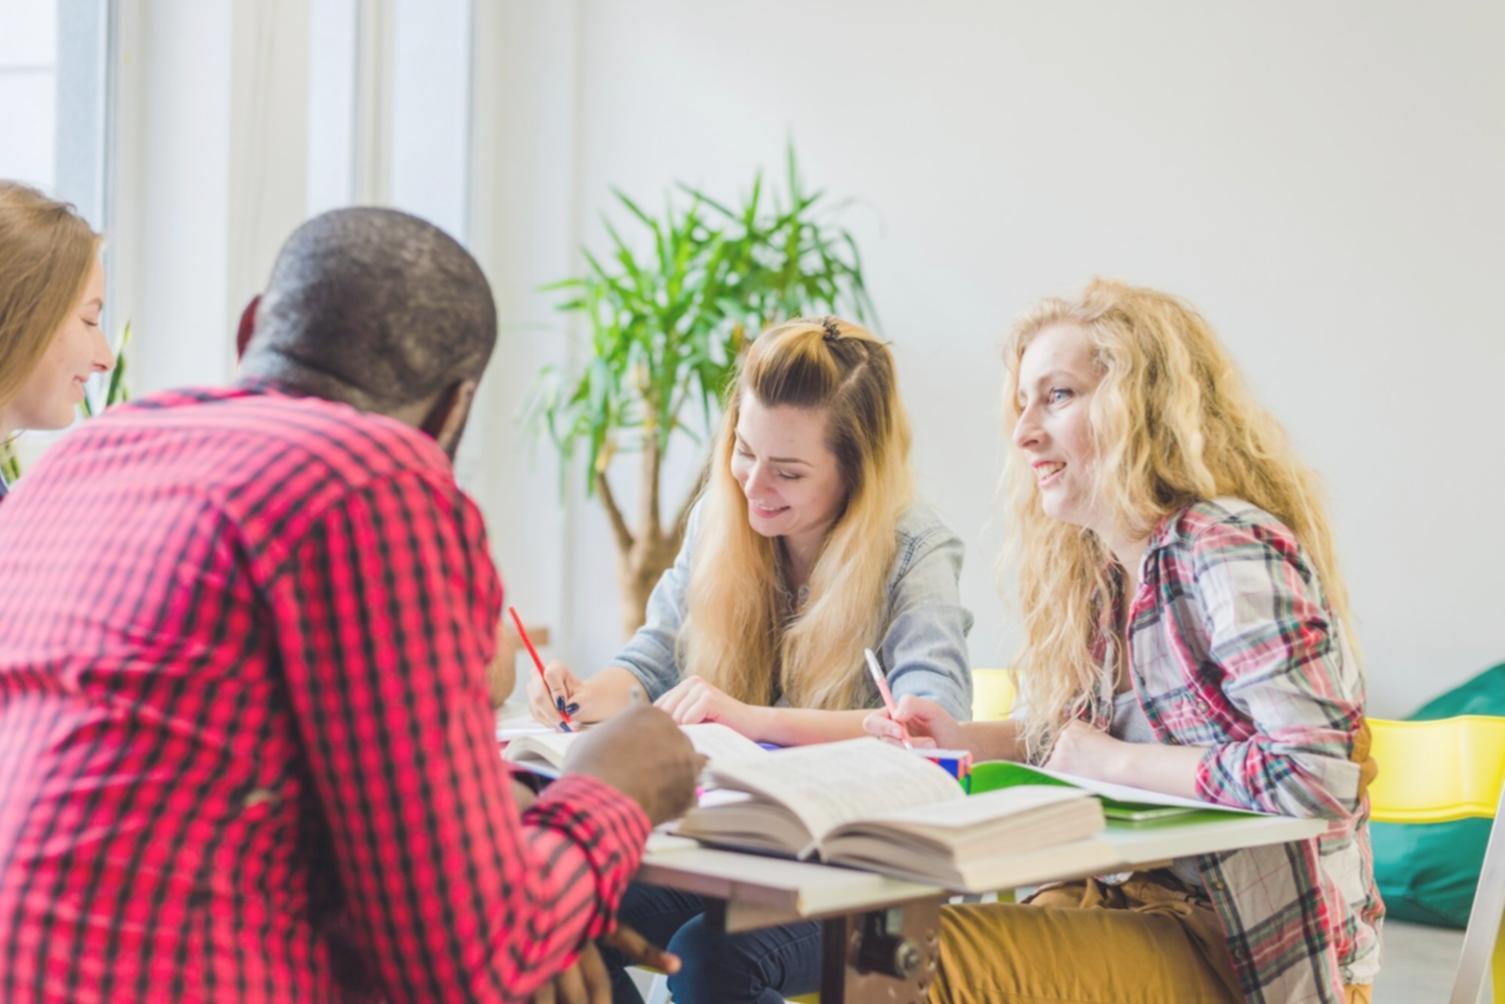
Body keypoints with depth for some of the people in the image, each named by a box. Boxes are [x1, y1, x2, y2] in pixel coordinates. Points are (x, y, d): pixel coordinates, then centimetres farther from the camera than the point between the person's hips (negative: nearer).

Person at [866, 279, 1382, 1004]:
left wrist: (1117, 762, -18)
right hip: (1135, 900, 8)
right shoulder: (1100, 568, 9)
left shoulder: (1230, 552, -18)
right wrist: (960, 739, 3)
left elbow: (1320, 773, -28)